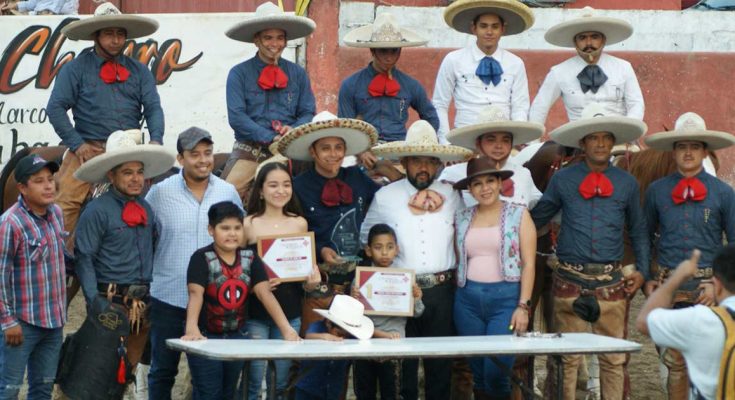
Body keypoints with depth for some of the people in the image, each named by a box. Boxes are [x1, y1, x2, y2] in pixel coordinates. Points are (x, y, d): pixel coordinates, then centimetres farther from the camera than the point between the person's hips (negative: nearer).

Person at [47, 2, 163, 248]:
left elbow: (153, 108, 8)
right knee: (66, 201, -18)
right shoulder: (76, 68, 5)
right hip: (89, 149, -3)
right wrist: (76, 144, -10)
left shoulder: (139, 71, 15)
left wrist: (156, 140, -11)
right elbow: (56, 108, -1)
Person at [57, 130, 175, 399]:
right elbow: (84, 259, -12)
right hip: (111, 305, -7)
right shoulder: (97, 211, -8)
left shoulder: (146, 209, 12)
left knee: (123, 374, 13)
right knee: (92, 373, -11)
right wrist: (95, 301, -22)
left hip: (142, 305, 7)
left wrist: (148, 298, 12)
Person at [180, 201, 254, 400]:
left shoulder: (250, 258, 1)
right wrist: (192, 329, -42)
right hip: (205, 337, -5)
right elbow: (196, 294, -25)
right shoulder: (202, 258, -13)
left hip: (237, 336, 5)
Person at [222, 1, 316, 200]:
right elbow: (236, 117, -6)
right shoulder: (239, 73, 2)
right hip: (249, 151, -2)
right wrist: (271, 138, -16)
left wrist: (293, 131, -13)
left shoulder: (298, 74, 11)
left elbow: (308, 114, 9)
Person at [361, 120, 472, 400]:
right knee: (401, 363, 4)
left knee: (441, 363, 7)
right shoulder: (385, 197, 2)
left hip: (441, 291, 1)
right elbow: (366, 240, 8)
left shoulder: (451, 196, 6)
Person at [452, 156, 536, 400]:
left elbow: (529, 263, -2)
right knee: (478, 372, 4)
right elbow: (457, 261, 14)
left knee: (496, 372, -13)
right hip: (468, 299, 3)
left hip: (506, 297, -3)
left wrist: (523, 306, -9)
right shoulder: (461, 219, 11)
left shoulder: (518, 215, 2)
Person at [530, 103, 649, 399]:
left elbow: (638, 231, 17)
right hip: (570, 281, -1)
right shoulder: (562, 180, 5)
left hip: (612, 282, 1)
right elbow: (535, 220, 13)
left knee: (614, 360, 1)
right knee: (568, 358, 2)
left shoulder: (626, 183, 10)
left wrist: (642, 271, 9)